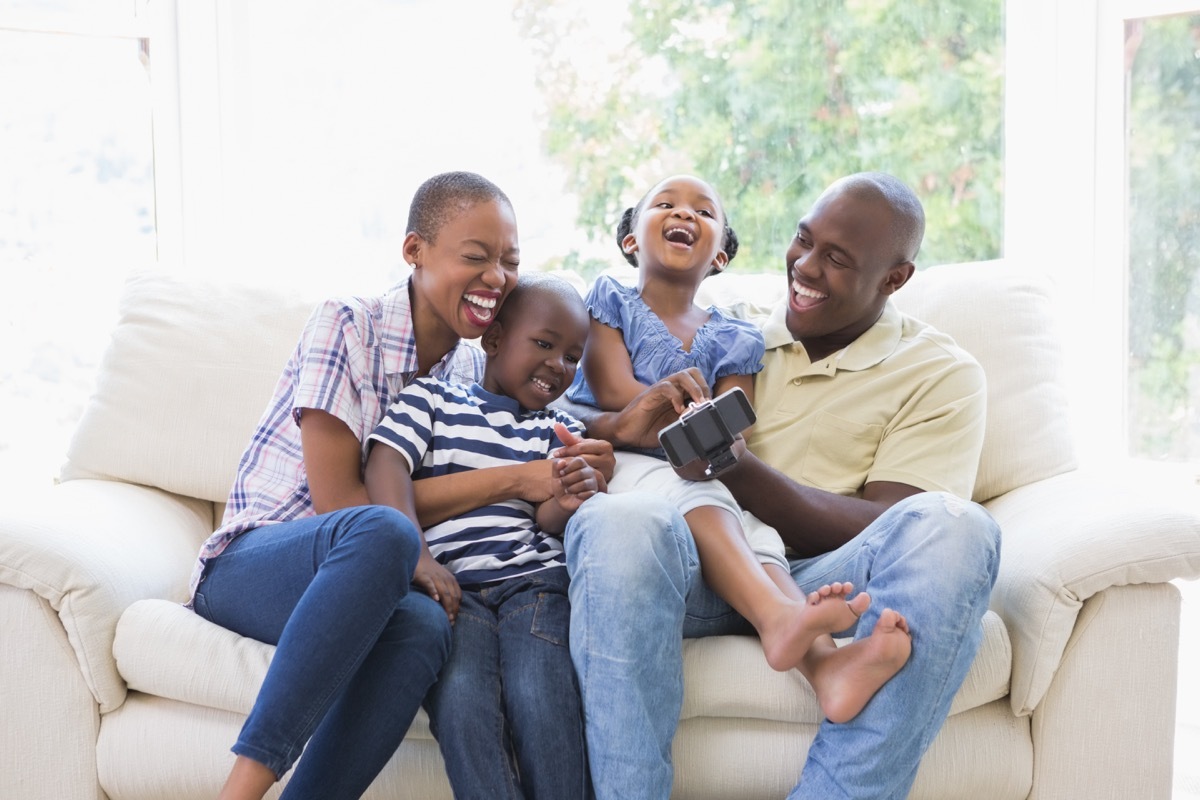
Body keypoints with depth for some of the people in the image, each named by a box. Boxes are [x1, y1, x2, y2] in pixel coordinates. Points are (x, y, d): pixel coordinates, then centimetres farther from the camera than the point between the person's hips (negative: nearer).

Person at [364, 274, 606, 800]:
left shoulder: (560, 431, 24)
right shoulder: (430, 398, 16)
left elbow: (545, 518, 10)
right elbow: (386, 464, 0)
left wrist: (567, 503, -16)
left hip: (533, 577, 2)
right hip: (449, 582, -1)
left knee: (540, 698, -27)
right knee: (461, 698, -30)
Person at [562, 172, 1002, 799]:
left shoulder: (941, 374, 10)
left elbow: (883, 533, -4)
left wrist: (740, 470, -18)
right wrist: (619, 429, -9)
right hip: (701, 568, 2)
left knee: (954, 530, -31)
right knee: (615, 522, -32)